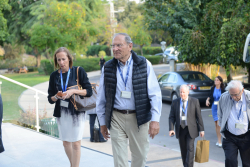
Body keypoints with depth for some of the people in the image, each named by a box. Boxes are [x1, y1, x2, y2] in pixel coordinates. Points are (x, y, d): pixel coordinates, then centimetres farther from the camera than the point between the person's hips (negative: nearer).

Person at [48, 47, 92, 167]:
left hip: (76, 112, -4)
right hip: (61, 112, 4)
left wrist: (73, 91, -18)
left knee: (76, 143, -6)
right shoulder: (54, 75, 5)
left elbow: (89, 91, -5)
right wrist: (56, 97, -14)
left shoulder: (78, 71, -4)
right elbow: (50, 99, 8)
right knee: (66, 142, 13)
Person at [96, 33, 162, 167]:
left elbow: (155, 94, -5)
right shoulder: (108, 68, 4)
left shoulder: (144, 64, -2)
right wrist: (102, 122, 10)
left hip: (139, 118, -1)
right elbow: (101, 99, 11)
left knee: (140, 156, 8)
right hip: (116, 118, 1)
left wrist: (155, 119, -12)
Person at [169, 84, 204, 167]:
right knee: (183, 150, 9)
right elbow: (171, 117, 3)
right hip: (180, 129, 3)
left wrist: (201, 129, -3)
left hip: (191, 129, -3)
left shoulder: (194, 101, -2)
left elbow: (199, 116, -1)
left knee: (190, 148, -11)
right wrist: (171, 129, -10)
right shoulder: (175, 102, 4)